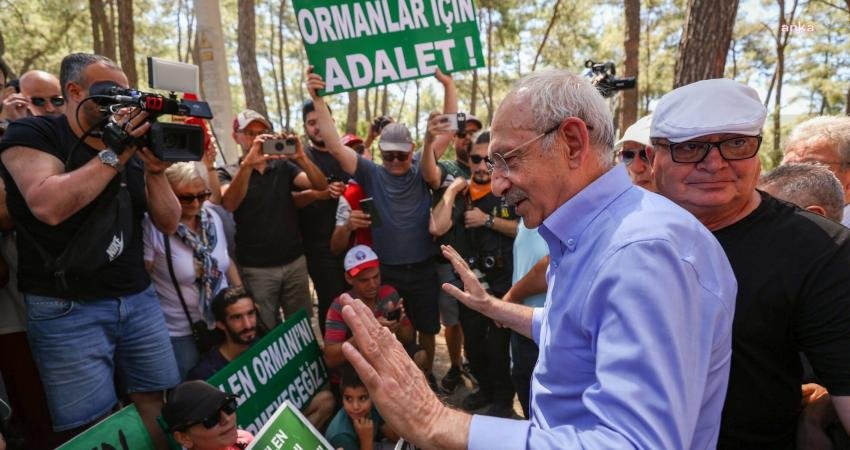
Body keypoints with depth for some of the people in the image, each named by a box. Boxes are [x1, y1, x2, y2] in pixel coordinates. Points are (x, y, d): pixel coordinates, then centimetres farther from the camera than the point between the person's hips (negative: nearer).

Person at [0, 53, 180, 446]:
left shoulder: (131, 146, 11)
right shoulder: (32, 133, -4)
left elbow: (169, 224, 5)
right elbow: (49, 206, -24)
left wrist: (155, 170, -10)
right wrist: (113, 154, -18)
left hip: (139, 298, 5)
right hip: (68, 309, -5)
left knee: (162, 410, 7)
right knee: (93, 428, 1)